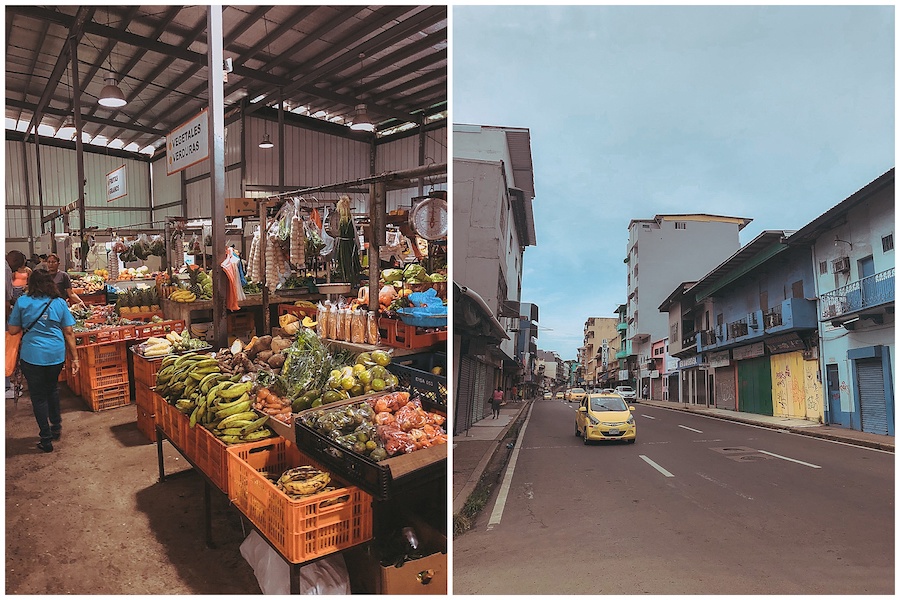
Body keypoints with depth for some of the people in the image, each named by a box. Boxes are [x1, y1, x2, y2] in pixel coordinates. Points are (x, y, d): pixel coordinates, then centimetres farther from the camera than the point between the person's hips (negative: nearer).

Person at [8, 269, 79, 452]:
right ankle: (56, 427, 32)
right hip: (56, 355, 2)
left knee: (38, 396, 8)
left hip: (31, 356, -2)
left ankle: (46, 440, 14)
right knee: (52, 389, 25)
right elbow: (69, 332, 1)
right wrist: (74, 357, 7)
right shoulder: (59, 303, 0)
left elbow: (13, 330, 1)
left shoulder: (22, 302, -4)